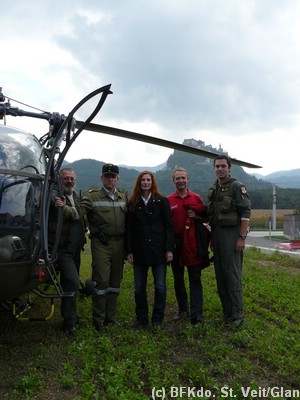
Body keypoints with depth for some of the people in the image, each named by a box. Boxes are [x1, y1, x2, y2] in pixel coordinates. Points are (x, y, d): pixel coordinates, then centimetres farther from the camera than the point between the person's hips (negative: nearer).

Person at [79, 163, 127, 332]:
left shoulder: (124, 197, 12)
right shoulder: (93, 196, -2)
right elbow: (79, 211, -15)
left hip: (119, 243, 4)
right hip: (101, 244, -4)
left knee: (115, 281, 11)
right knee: (101, 281, -2)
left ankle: (111, 316, 25)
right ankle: (99, 319, 13)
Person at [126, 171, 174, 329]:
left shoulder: (162, 201, 2)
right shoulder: (132, 203, 7)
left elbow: (169, 226, -1)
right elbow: (129, 228, 6)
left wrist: (169, 249, -7)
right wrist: (129, 251, -1)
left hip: (158, 249, -1)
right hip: (139, 251, 2)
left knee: (160, 286, 4)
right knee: (139, 287, 6)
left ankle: (157, 319, 19)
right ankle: (141, 319, 21)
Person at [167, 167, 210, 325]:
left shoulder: (197, 198, 5)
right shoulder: (168, 200, 4)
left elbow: (206, 217, 11)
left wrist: (197, 216, -10)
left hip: (193, 243, -1)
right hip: (176, 244, 2)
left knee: (195, 279, 0)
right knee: (178, 279, 13)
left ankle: (196, 314, 2)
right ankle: (183, 309, 29)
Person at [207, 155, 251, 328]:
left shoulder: (237, 187, -6)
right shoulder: (213, 189, 15)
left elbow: (246, 213, -11)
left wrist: (242, 237, -17)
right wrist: (212, 237, 15)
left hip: (232, 234, -7)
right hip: (217, 234, 7)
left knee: (233, 275, -6)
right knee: (220, 274, 10)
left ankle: (237, 315, 4)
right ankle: (226, 311, 22)